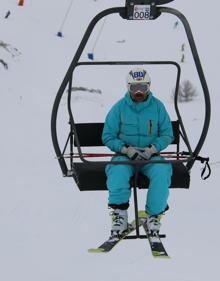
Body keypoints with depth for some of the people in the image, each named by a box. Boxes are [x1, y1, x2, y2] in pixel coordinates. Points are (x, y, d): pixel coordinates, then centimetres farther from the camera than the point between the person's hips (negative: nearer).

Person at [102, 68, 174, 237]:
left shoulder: (158, 107, 5)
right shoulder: (119, 107, 2)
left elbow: (167, 135, 8)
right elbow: (108, 136, 3)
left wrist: (153, 148, -12)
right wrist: (126, 149, -14)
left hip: (151, 156, 1)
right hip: (125, 156, -1)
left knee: (162, 171, -32)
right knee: (118, 171, -35)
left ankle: (154, 215, -18)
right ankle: (120, 215, -25)